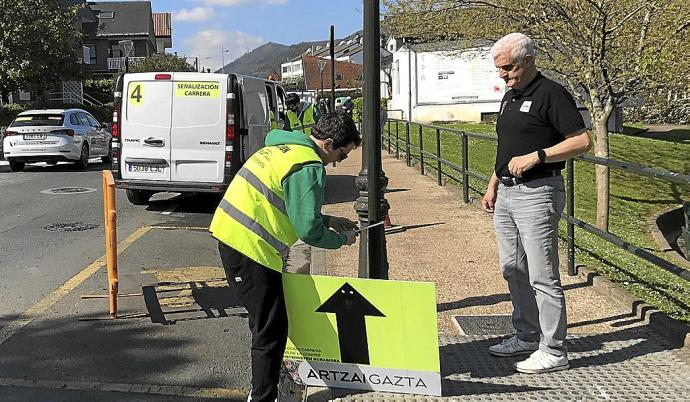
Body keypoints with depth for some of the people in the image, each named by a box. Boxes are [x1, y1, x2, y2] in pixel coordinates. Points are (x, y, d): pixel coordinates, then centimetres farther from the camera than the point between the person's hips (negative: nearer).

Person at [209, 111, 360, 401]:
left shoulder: (283, 147, 16)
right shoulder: (309, 167, -14)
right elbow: (309, 231, -15)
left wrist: (328, 221, 22)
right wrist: (341, 239, 3)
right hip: (252, 247, -10)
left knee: (265, 321, 23)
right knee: (272, 330, -1)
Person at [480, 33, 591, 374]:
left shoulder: (551, 94, -11)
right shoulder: (509, 97, 16)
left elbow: (581, 141, -16)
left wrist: (535, 157, -22)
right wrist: (493, 185, 19)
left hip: (537, 193, -9)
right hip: (507, 194, 9)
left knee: (542, 275, -5)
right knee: (513, 269, 15)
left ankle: (553, 351, 5)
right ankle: (527, 336, 29)